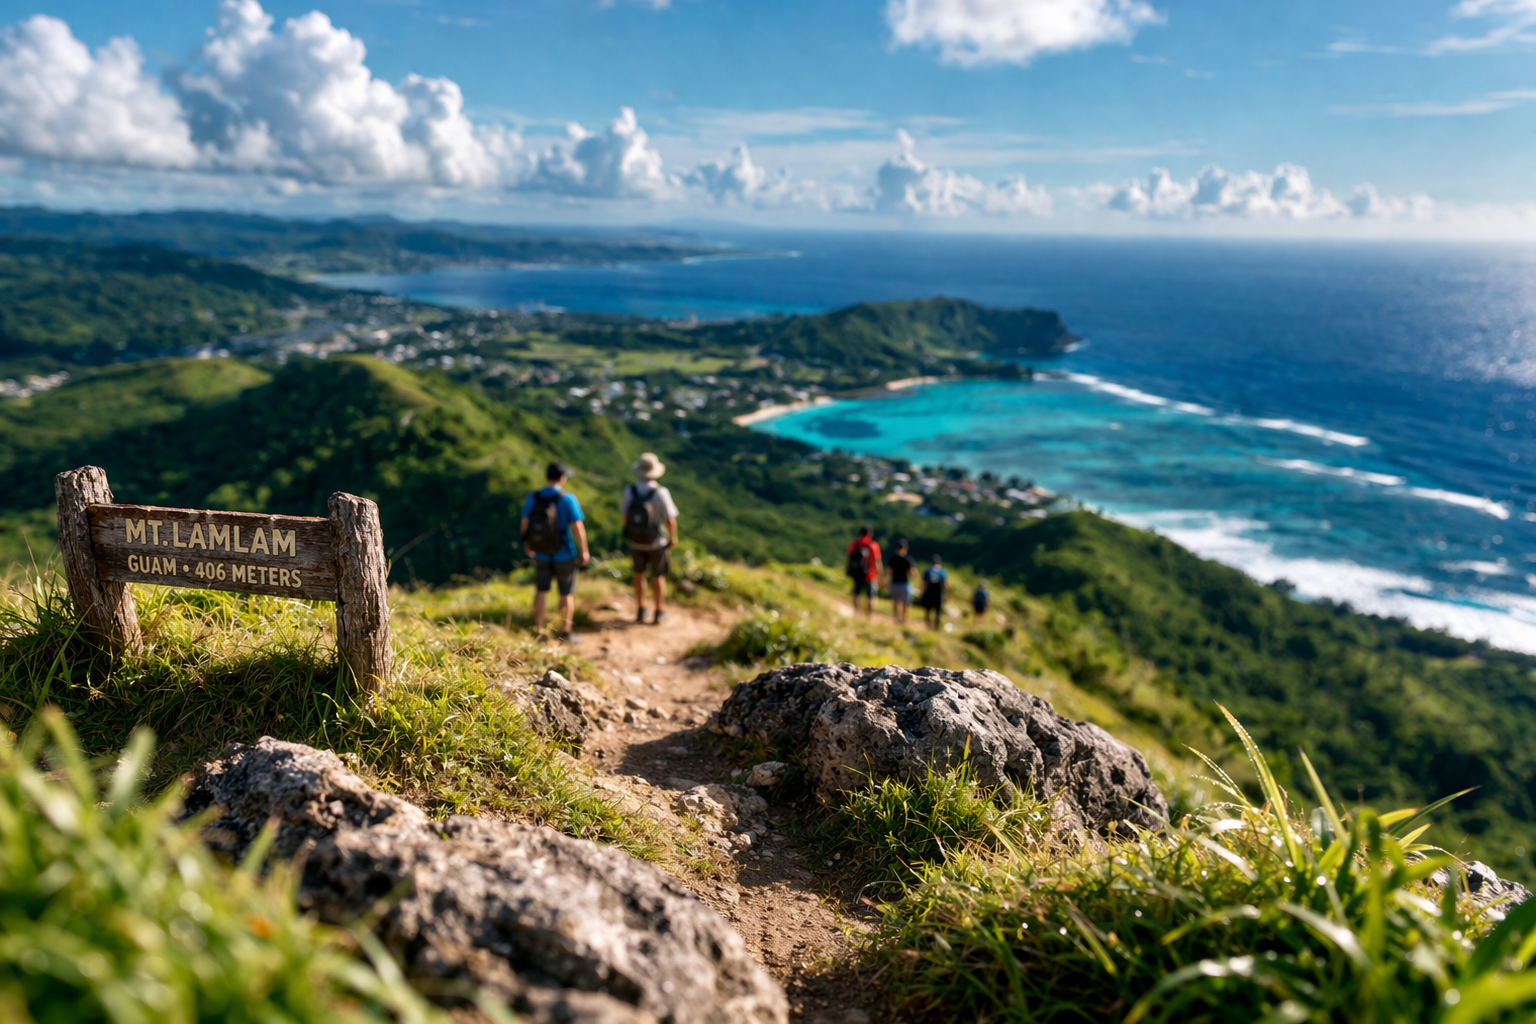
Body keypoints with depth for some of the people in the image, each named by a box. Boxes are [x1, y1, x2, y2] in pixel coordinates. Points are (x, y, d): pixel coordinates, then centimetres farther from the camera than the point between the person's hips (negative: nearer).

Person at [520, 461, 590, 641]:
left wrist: (527, 544, 17)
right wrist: (584, 552, -9)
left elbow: (525, 523, 1)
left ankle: (538, 632, 20)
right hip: (564, 555, -4)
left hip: (541, 554, 4)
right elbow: (578, 528, -21)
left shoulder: (532, 498, -8)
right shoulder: (568, 499, -20)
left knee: (541, 592, 16)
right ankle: (566, 634, 18)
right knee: (567, 594, 10)